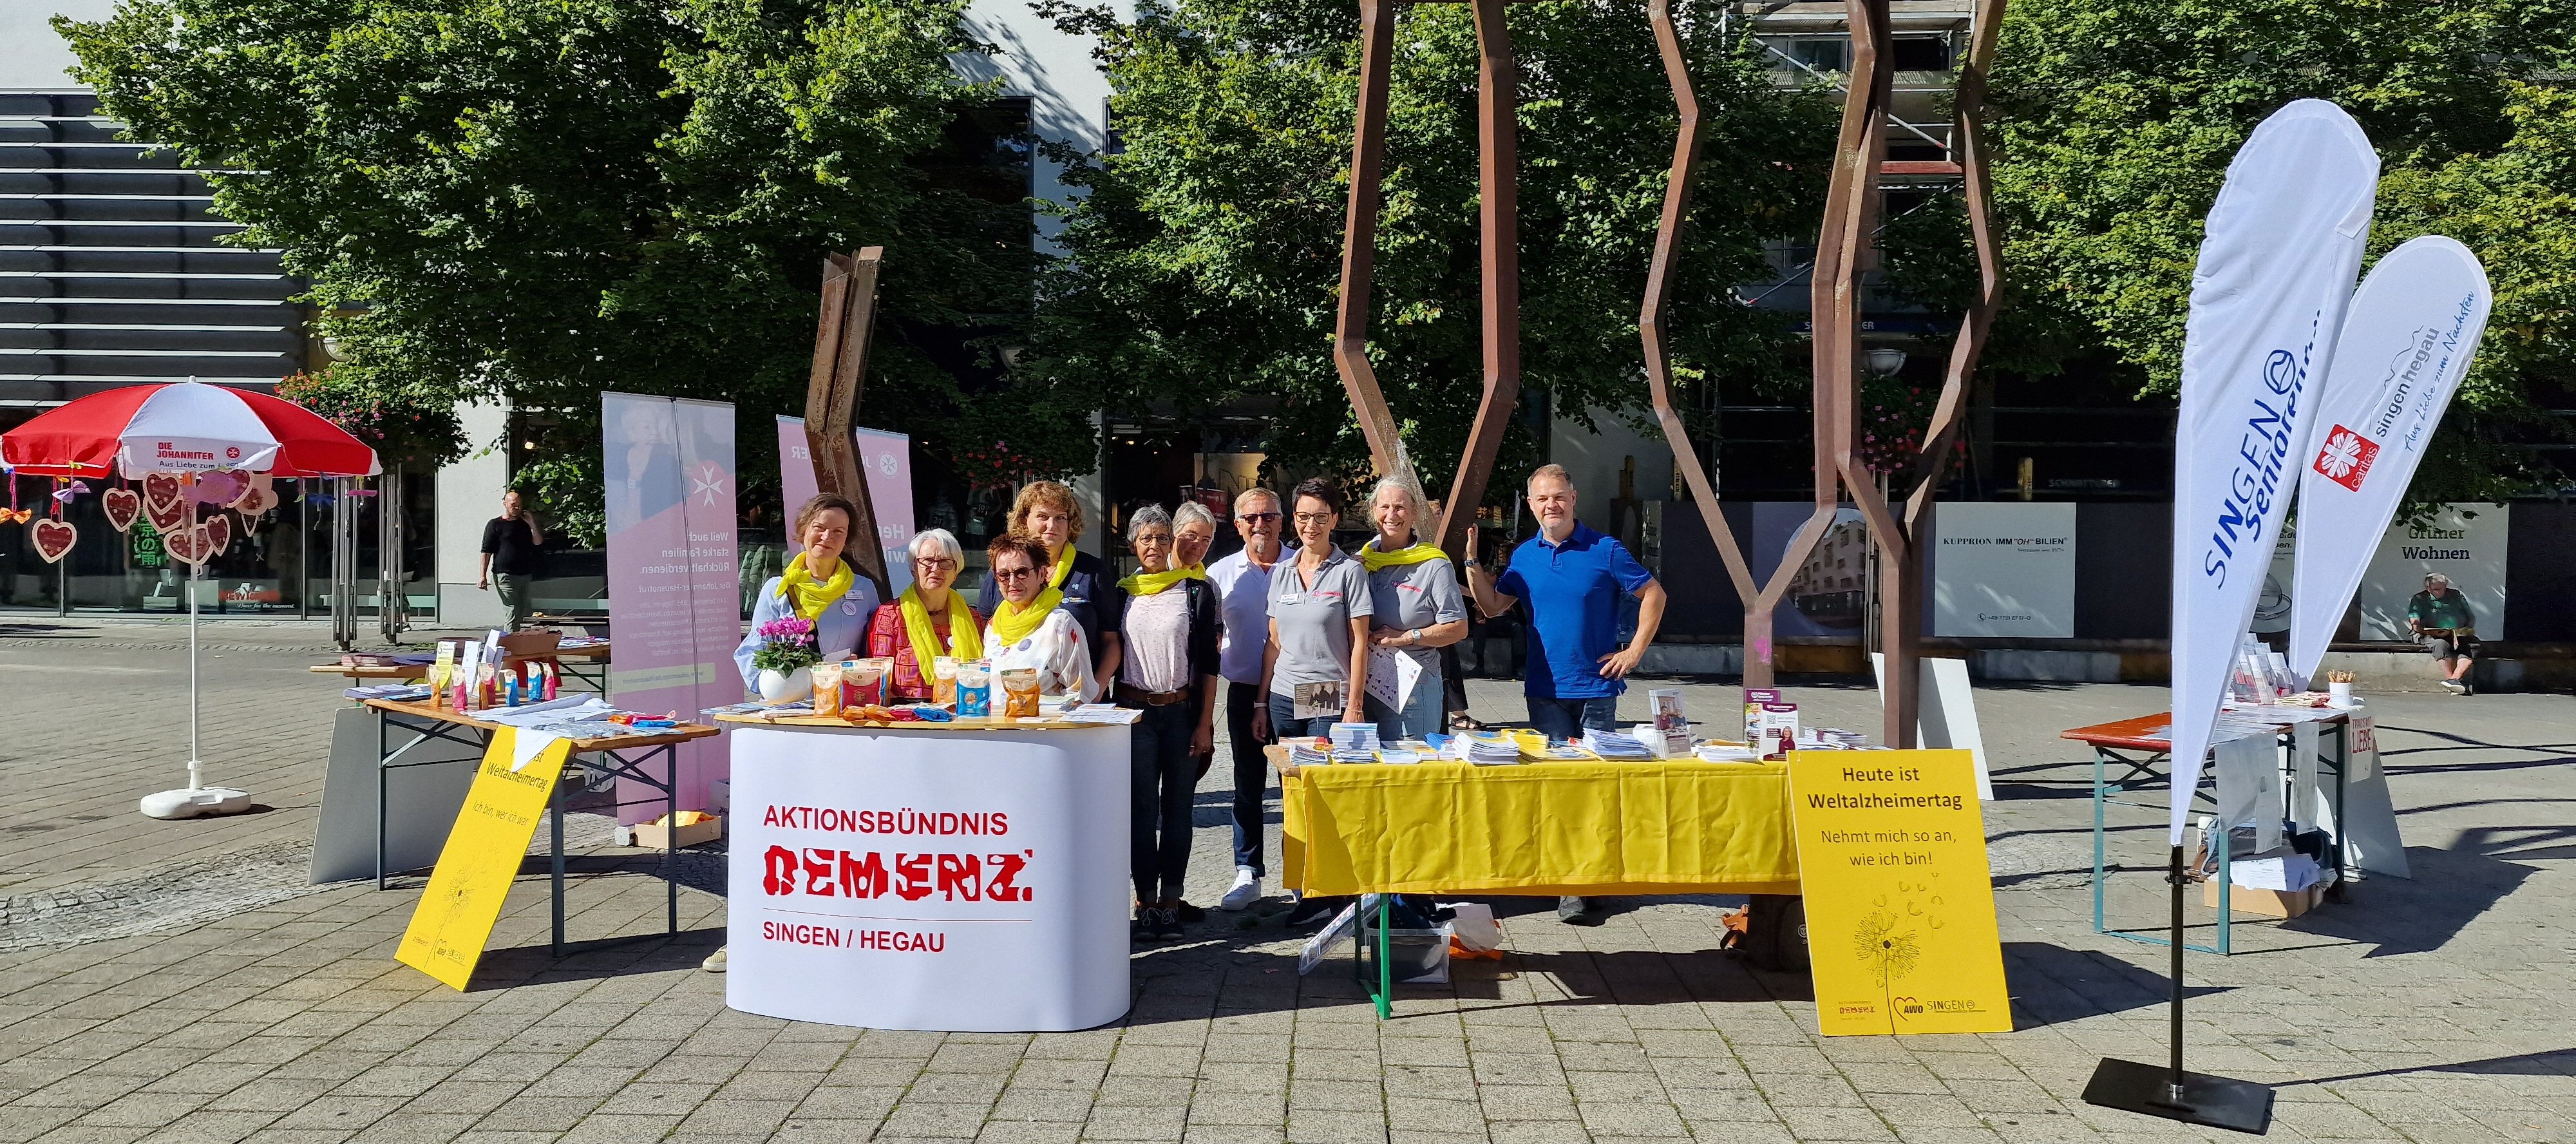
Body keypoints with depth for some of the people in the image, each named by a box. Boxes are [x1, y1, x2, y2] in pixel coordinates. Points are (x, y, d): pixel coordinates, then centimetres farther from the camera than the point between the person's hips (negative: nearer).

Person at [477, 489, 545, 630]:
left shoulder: (525, 524, 16)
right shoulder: (495, 525, 1)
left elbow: (538, 543, 7)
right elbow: (486, 552, -2)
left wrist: (532, 524, -3)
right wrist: (483, 575, -11)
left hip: (525, 575, 6)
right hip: (505, 575, -6)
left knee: (522, 613, 8)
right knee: (513, 612, -14)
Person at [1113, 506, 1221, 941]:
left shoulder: (1197, 591, 2)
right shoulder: (1122, 593, 7)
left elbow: (1209, 662, 1)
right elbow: (1111, 656, 12)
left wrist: (1205, 723, -4)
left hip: (1183, 711, -1)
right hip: (1135, 712, 1)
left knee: (1178, 809, 3)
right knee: (1142, 808, 0)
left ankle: (1170, 901, 9)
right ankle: (1146, 902, 5)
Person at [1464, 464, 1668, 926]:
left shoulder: (1604, 551, -3)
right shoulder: (1525, 555, 8)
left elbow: (1653, 594, 3)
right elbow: (1493, 605, 13)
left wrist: (1635, 651, -2)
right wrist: (1472, 560, 2)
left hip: (1595, 688, -3)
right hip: (1545, 690, 3)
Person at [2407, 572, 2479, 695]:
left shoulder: (2456, 596, 19)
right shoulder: (2419, 599, 8)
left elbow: (2471, 617, 21)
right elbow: (2414, 622, -4)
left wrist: (2468, 629, 0)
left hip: (2460, 635, 3)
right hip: (2433, 636, -3)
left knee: (2473, 644, -29)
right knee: (2441, 644, -38)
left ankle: (2455, 679, -41)